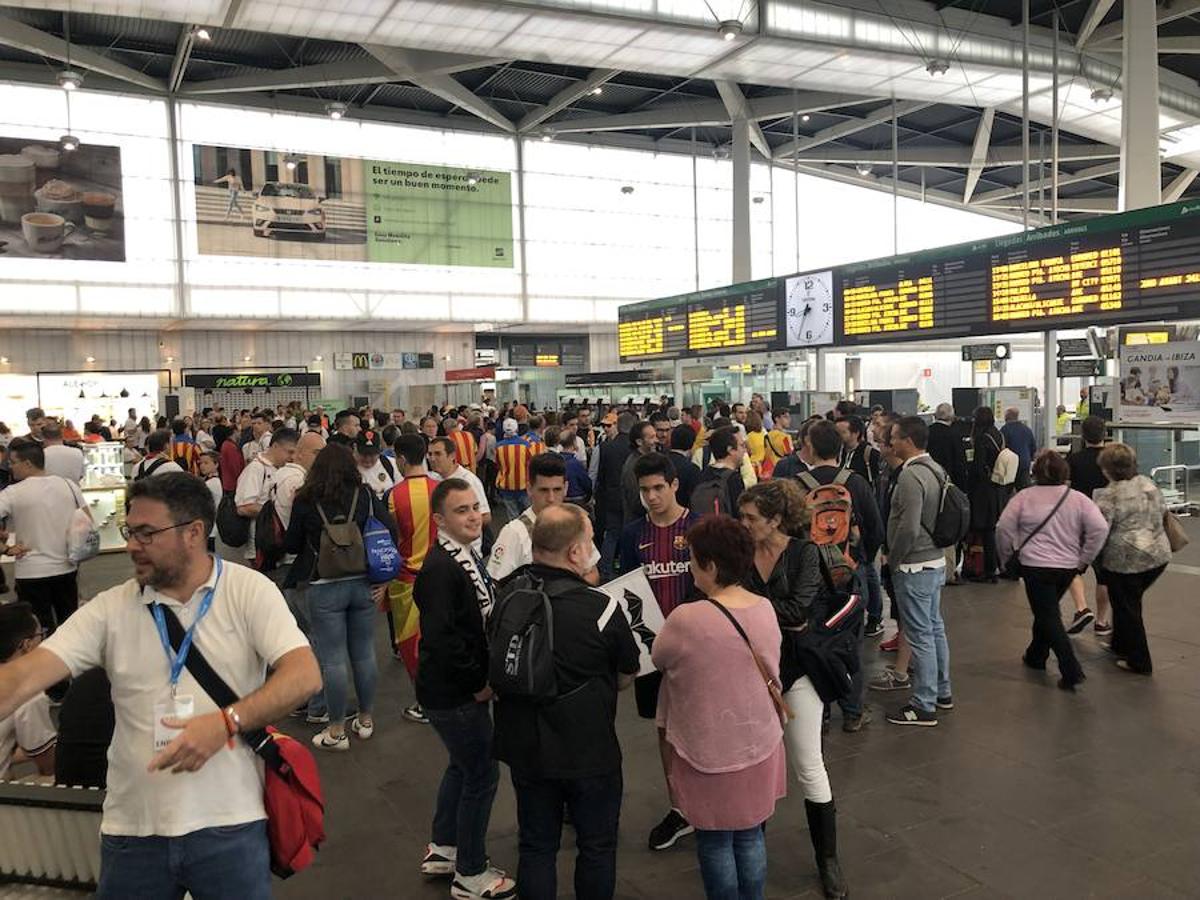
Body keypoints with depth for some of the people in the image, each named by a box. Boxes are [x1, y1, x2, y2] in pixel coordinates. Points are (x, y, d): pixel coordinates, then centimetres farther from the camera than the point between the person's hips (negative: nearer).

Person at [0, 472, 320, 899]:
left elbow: (304, 674, -14)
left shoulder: (249, 590, -5)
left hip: (230, 824, -2)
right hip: (133, 828, 3)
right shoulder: (110, 609, 2)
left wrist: (226, 722, -24)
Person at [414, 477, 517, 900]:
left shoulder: (466, 556, 6)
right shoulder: (440, 568, -25)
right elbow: (440, 638, -30)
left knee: (463, 765, 23)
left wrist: (482, 678, 7)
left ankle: (442, 848, 42)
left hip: (464, 687, 10)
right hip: (452, 692, -10)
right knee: (482, 773, 3)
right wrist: (479, 683, -19)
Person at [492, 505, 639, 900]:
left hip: (524, 748, 4)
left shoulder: (504, 596, -10)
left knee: (536, 846, 20)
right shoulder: (601, 608, -23)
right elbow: (625, 678, -7)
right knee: (596, 846, 18)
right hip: (589, 750, -4)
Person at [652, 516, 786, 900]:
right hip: (759, 743, 5)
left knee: (715, 842, 15)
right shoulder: (766, 609, -7)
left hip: (710, 751, -5)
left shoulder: (686, 620, -25)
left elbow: (659, 658, -5)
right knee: (750, 836, 21)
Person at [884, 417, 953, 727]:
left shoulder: (911, 475, -22)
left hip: (914, 567, -10)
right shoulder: (935, 469, 8)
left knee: (920, 636, -1)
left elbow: (908, 528, -26)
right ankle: (942, 691, 33)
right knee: (935, 628, 19)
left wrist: (893, 559, -12)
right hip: (936, 561, 10)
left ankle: (924, 706, 8)